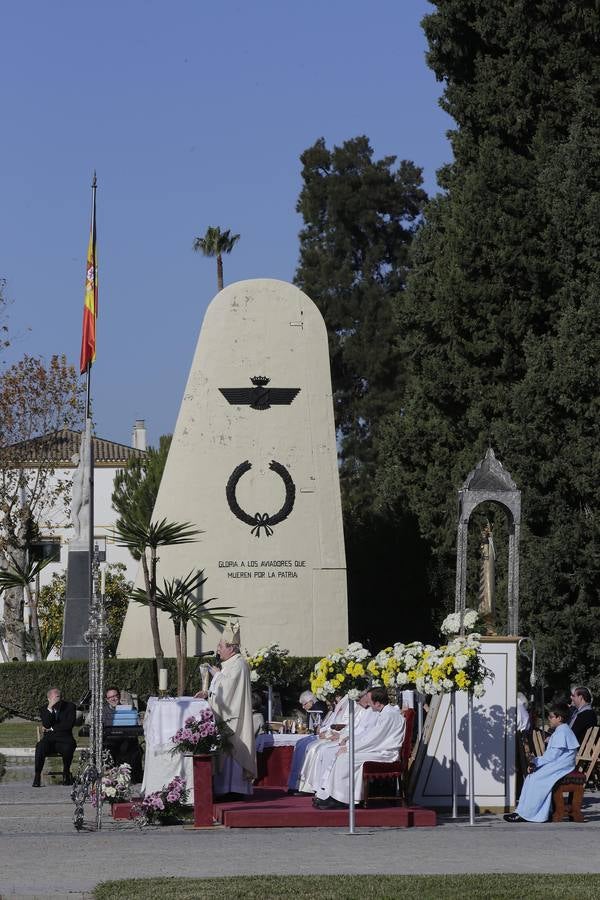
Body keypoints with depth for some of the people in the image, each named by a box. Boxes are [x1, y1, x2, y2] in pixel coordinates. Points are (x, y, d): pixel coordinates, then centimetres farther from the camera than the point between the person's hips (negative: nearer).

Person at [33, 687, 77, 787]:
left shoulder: (69, 707, 4)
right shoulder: (44, 709, 8)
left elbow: (69, 725, -8)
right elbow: (46, 724, -9)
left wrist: (51, 728, -5)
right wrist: (50, 708, -18)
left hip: (64, 740, -1)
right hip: (49, 740, 1)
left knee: (68, 747, -36)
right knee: (40, 746, -33)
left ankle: (66, 774, -11)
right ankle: (37, 776, -28)